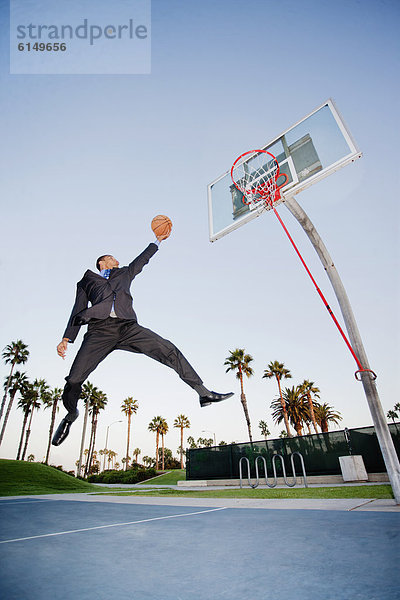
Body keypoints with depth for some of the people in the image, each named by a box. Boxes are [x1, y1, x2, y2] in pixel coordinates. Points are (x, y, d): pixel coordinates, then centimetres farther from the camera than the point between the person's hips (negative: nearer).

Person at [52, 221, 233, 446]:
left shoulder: (124, 274, 33)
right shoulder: (87, 281, 26)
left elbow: (141, 260, 44)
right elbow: (78, 312, 18)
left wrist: (157, 241, 48)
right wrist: (66, 339, 6)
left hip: (128, 327, 2)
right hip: (100, 330, -1)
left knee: (169, 350, -14)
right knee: (74, 379, -11)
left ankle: (204, 393, -10)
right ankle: (71, 414, 23)